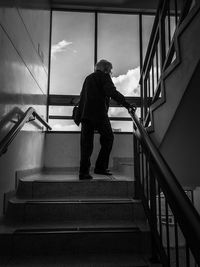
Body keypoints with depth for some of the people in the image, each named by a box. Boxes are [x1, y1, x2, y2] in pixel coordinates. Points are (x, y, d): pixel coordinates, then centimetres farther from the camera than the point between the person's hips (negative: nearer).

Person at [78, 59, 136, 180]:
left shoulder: (88, 78, 27)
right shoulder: (103, 76, 5)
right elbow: (112, 92, -12)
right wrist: (127, 104, -15)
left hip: (85, 113, 7)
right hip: (98, 113, -7)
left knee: (86, 143, 5)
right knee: (108, 138, 5)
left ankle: (84, 172, 3)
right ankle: (101, 167, 2)